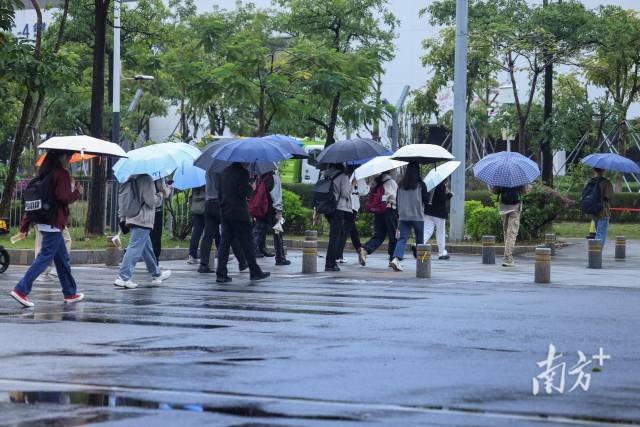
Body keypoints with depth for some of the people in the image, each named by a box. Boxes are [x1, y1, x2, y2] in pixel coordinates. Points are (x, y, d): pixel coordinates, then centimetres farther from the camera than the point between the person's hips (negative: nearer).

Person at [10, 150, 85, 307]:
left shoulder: (44, 173, 13)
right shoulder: (62, 174, -12)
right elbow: (64, 198, -21)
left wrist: (25, 225, 14)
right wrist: (77, 192, -1)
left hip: (42, 222, 9)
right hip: (54, 223, -9)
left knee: (63, 259, 17)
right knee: (45, 257, -8)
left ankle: (70, 293, 24)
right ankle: (21, 290, -15)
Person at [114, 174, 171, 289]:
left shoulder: (132, 178, 10)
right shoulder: (146, 179, -16)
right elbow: (151, 201, -18)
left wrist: (124, 218, 19)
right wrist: (161, 194, 1)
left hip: (132, 218, 10)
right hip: (143, 221, -10)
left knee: (147, 248, 21)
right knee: (135, 248, -9)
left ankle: (156, 274, 34)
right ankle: (123, 277, -14)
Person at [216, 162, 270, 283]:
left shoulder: (225, 172, 14)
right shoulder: (242, 172, -10)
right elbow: (243, 192, -17)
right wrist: (251, 187, -1)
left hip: (225, 213, 7)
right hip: (239, 213, -7)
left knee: (224, 243, 5)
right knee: (247, 243, 1)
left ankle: (221, 274, 0)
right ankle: (255, 272, 6)